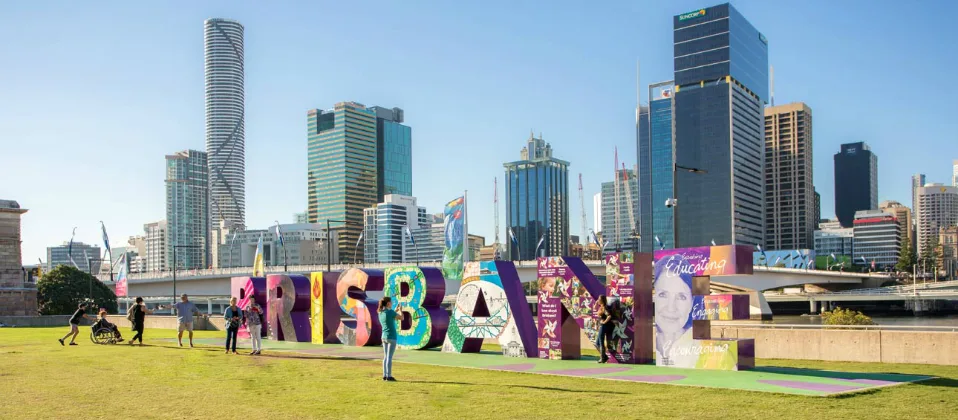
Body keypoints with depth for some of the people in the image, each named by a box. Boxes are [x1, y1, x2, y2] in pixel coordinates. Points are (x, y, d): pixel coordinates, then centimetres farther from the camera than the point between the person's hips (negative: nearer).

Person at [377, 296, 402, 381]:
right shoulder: (390, 312, -14)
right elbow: (401, 318, -3)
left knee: (385, 357, 12)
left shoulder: (381, 313, 9)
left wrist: (396, 310, 28)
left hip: (384, 337, 7)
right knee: (389, 357, -6)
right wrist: (401, 310, 16)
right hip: (391, 337, -7)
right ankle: (389, 376, -5)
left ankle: (385, 375, 13)